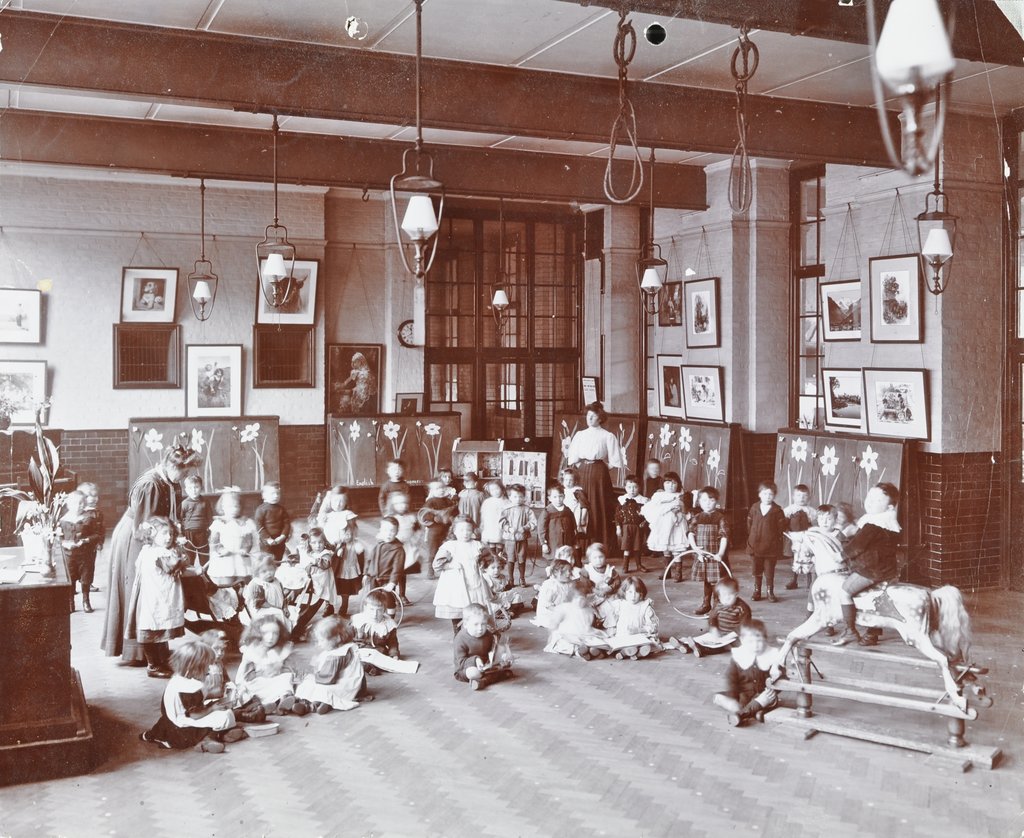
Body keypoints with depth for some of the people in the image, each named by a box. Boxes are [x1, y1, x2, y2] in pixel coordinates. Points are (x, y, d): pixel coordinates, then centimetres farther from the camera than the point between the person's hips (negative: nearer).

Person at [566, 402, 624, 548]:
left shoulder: (608, 436, 1)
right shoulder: (579, 435, 11)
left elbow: (614, 461, 0)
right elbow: (573, 458, 12)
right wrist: (582, 467, 4)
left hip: (599, 472, -3)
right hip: (583, 472, 3)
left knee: (600, 506, -2)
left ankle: (601, 540, 4)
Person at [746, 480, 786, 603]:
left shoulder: (777, 510, -5)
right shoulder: (754, 508, 2)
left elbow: (781, 528, -3)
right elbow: (749, 524, 7)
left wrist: (780, 539, -6)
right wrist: (750, 540, 5)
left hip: (771, 546, -2)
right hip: (756, 545, 3)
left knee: (770, 571, 5)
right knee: (757, 571, 12)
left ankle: (770, 592, 17)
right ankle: (757, 591, 23)